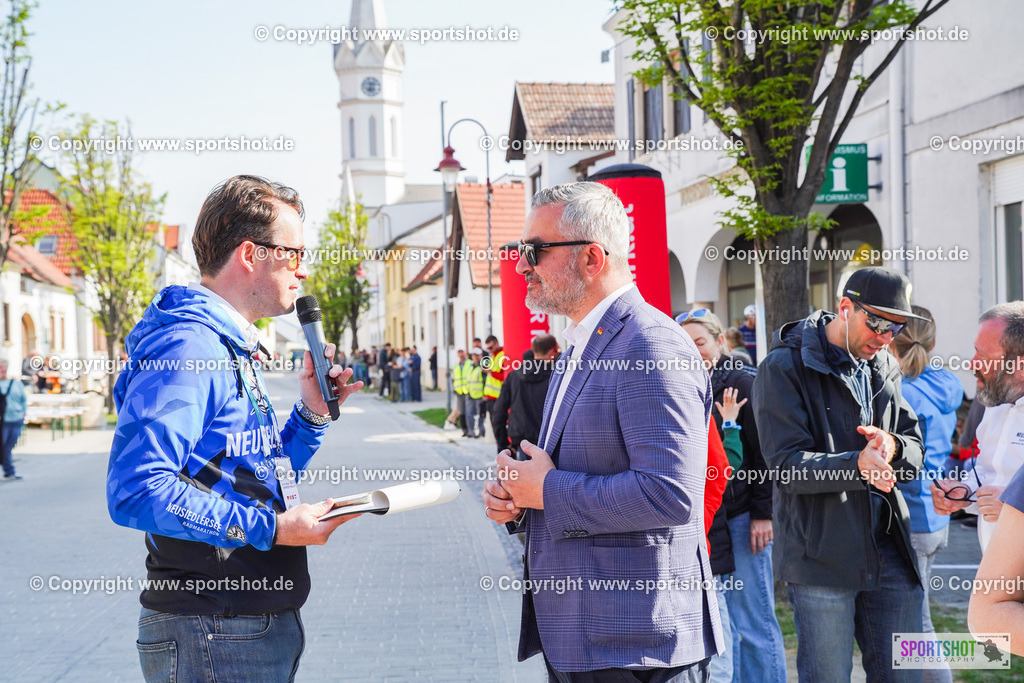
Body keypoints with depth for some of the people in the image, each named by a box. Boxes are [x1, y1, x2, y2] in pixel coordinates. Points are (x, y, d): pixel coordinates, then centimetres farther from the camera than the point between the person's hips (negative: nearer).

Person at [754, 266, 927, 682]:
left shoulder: (884, 368, 14)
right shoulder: (784, 367, -7)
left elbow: (915, 452, 14)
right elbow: (787, 464, -15)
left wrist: (893, 446, -11)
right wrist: (856, 464, -31)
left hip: (888, 549, 6)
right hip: (821, 551, -6)